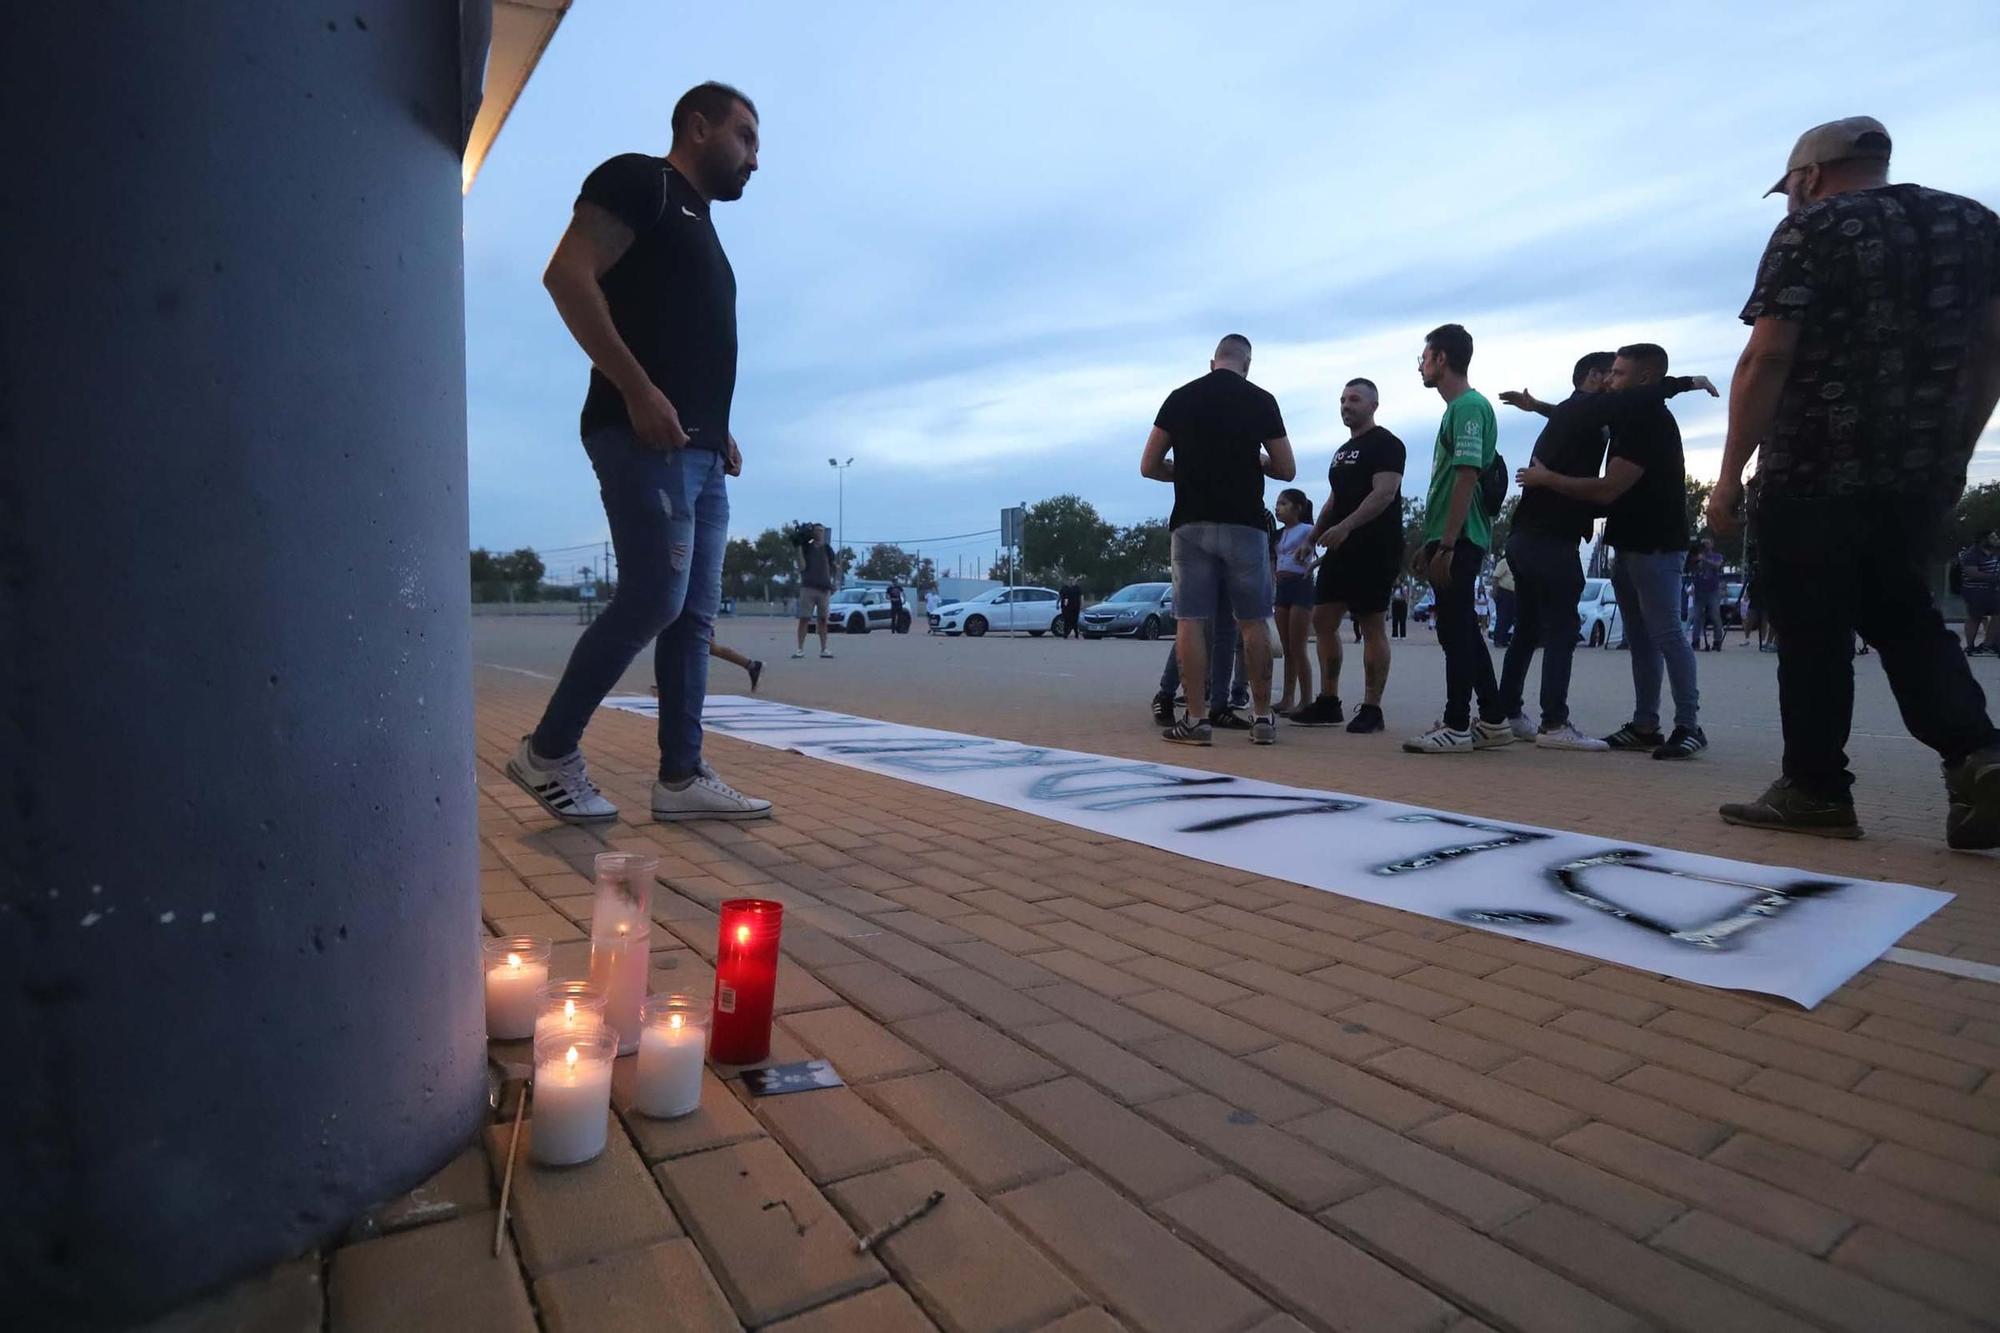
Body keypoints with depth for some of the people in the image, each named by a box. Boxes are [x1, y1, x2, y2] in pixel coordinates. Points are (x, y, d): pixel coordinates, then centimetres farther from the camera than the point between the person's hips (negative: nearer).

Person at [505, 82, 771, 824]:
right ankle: (549, 752, 1)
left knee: (695, 614, 3)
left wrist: (719, 430, 15)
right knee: (655, 599, -14)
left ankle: (681, 778, 6)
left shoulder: (700, 229, 28)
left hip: (698, 452, 9)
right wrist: (636, 389, -19)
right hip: (646, 439, -9)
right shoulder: (639, 181, 2)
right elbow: (567, 275, -12)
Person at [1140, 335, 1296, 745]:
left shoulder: (1179, 398, 6)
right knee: (1252, 622, 7)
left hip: (1191, 524, 0)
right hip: (1244, 525, 0)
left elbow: (1149, 466, 6)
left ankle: (1195, 720, 0)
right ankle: (1263, 718, 11)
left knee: (1190, 621, 2)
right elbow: (1286, 469, 6)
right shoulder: (1261, 400, 3)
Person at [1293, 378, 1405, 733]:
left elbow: (1384, 493, -19)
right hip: (1341, 548, 9)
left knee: (1371, 626, -6)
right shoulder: (1343, 451, 21)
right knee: (1322, 620, 5)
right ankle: (1328, 703, 13)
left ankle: (1371, 709, 0)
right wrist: (1313, 538, 17)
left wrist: (1345, 526, -30)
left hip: (1374, 548, -9)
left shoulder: (1385, 444, -5)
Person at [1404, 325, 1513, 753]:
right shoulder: (1458, 407, 19)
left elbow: (1466, 477, -19)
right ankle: (1492, 720, 19)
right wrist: (1430, 543, 22)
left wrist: (1446, 545, -22)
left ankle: (1457, 726, 2)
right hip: (1451, 539, 10)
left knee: (1456, 631, -5)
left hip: (1458, 540, -10)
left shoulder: (1469, 406, -11)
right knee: (1462, 630, 13)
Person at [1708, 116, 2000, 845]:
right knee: (1902, 614, 18)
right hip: (1925, 470, 6)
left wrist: (1730, 473, -10)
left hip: (1817, 470, -6)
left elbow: (1767, 359, -13)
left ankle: (1815, 790, 7)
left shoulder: (1813, 228, -4)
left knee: (1811, 630, 2)